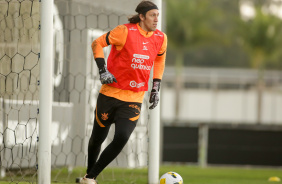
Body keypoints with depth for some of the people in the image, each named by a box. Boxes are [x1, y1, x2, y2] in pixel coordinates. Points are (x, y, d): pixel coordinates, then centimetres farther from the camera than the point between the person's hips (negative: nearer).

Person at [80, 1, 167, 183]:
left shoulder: (160, 38, 1)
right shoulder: (125, 31, -12)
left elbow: (160, 60, 20)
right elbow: (97, 43, -3)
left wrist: (156, 89, 14)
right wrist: (103, 70, -12)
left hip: (134, 99, 2)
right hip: (111, 93, -2)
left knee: (121, 139, -16)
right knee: (98, 137, 11)